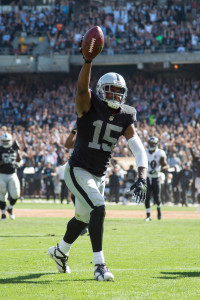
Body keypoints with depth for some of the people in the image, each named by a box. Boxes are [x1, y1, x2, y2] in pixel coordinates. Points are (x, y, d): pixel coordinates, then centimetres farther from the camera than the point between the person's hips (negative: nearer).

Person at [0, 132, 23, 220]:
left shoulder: (15, 150, 4)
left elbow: (20, 160, 14)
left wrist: (18, 164, -8)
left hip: (12, 175, 2)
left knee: (15, 194, -6)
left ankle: (10, 208, 22)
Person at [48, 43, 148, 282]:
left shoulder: (124, 119, -2)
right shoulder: (89, 107, -15)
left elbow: (139, 151, -7)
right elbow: (82, 87, -38)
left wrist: (141, 178, -22)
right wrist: (89, 60, -54)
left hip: (99, 176, 7)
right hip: (78, 171, -7)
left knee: (83, 218, 21)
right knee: (98, 209, -24)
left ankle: (60, 251, 48)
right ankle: (99, 266, -21)